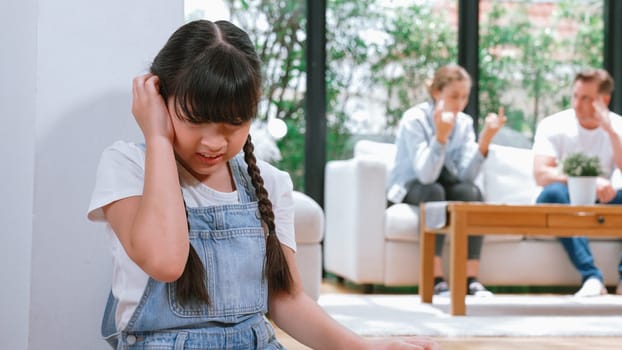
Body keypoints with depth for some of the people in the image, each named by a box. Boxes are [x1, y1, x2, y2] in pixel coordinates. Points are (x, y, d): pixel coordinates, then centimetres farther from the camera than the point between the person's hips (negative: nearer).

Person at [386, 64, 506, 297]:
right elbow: (426, 176, -31)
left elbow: (467, 176, -18)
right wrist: (441, 136, -43)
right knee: (433, 191, -36)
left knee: (472, 192, -27)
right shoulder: (414, 120, -19)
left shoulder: (465, 123, -5)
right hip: (408, 189, -4)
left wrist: (485, 139, -28)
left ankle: (471, 278, -29)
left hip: (445, 185, 4)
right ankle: (436, 280, -37)